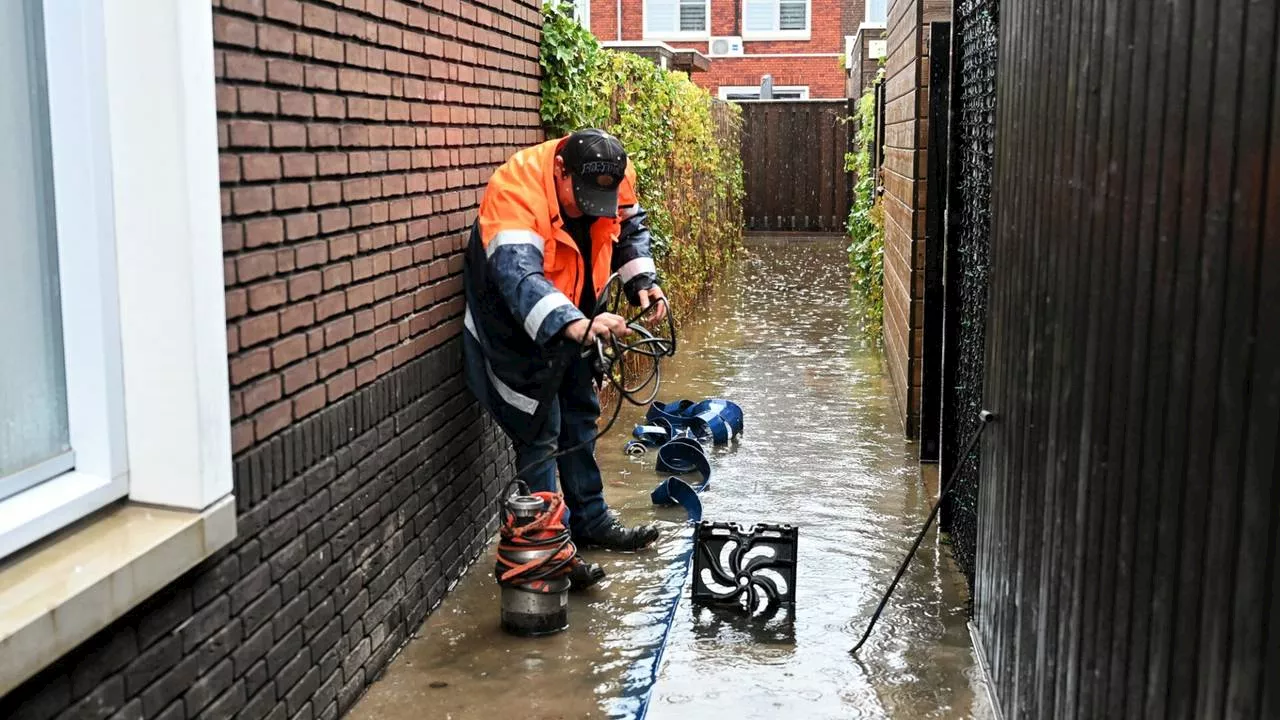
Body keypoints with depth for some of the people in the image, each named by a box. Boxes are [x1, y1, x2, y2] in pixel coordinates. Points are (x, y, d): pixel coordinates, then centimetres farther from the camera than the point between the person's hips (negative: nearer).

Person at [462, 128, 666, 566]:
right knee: (541, 433, -7)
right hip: (519, 329, -7)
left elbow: (629, 226, 4)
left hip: (573, 321, 7)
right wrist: (571, 324, -64)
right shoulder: (515, 191, -36)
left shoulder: (611, 177, -16)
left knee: (580, 418, 16)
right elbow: (518, 275, -49)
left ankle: (591, 521, 30)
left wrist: (642, 280, -13)